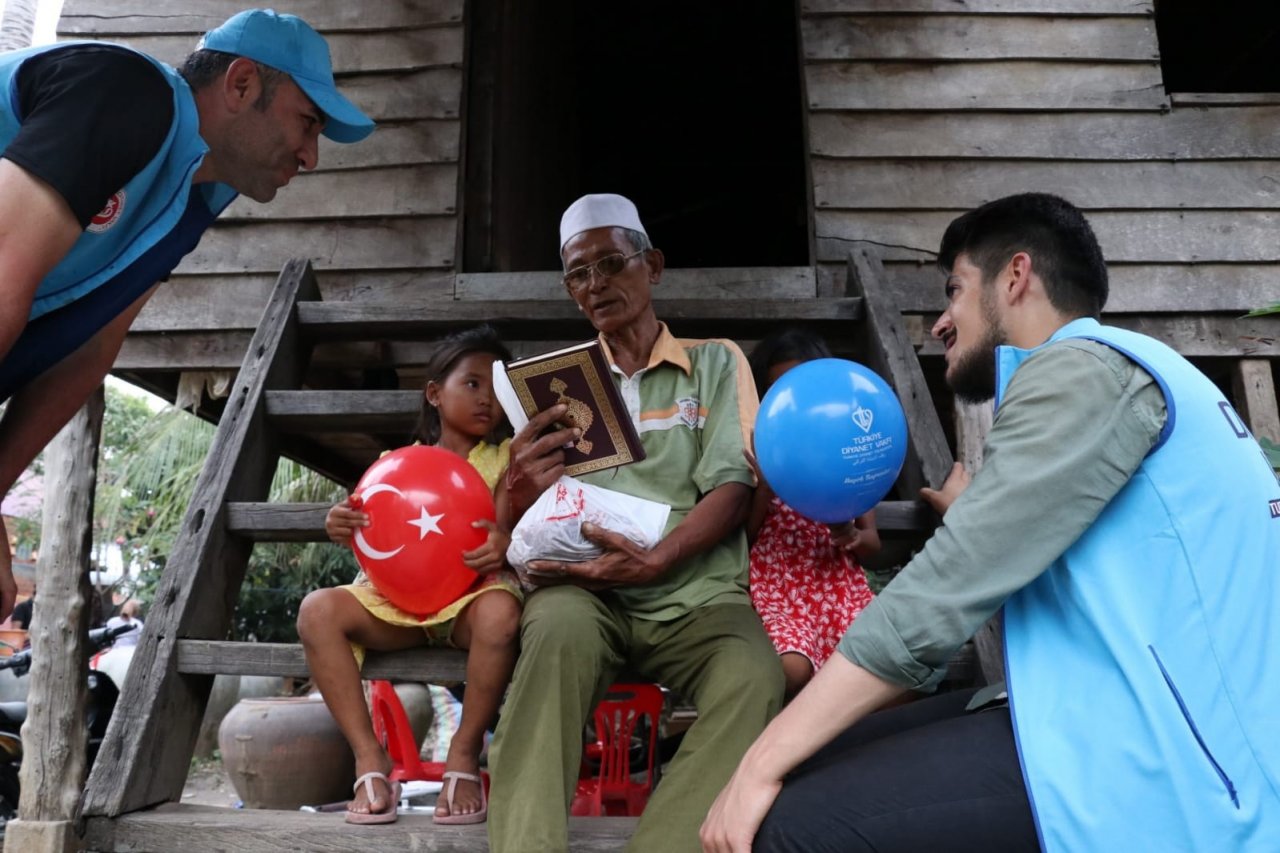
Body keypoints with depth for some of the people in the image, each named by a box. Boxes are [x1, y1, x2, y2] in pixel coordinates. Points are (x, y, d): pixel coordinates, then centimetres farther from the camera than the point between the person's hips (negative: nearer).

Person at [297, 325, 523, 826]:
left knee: (500, 613, -37)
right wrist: (346, 529, -16)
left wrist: (505, 542, -28)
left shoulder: (504, 457, 7)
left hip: (470, 592, -2)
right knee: (318, 609, -21)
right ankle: (370, 757, -15)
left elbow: (512, 530, -3)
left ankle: (465, 753, -16)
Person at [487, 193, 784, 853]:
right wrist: (520, 489, -14)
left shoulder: (715, 362, 12)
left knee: (753, 680, -32)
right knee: (559, 628, -34)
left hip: (695, 592, 0)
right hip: (585, 589, 1)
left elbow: (732, 490, 0)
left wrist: (655, 561, -19)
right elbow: (519, 523, 13)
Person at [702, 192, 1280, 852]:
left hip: (1152, 750, -10)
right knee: (819, 771, 5)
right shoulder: (1105, 368, 20)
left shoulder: (1084, 367, -12)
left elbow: (945, 593, -20)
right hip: (1126, 716, 10)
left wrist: (763, 761, -17)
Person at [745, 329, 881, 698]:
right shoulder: (754, 455, 6)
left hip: (841, 590, 3)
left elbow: (873, 543, 11)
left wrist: (852, 537, -13)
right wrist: (765, 488, -13)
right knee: (791, 670, -35)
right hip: (777, 593, -2)